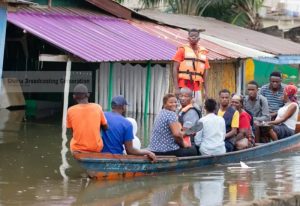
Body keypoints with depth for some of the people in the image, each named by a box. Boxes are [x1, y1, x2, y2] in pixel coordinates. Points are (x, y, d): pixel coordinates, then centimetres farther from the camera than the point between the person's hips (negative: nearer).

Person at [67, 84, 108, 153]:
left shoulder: (70, 111, -8)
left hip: (78, 149, 0)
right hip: (96, 149, 0)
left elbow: (72, 131, 4)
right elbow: (105, 127, 5)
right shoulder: (97, 108, -6)